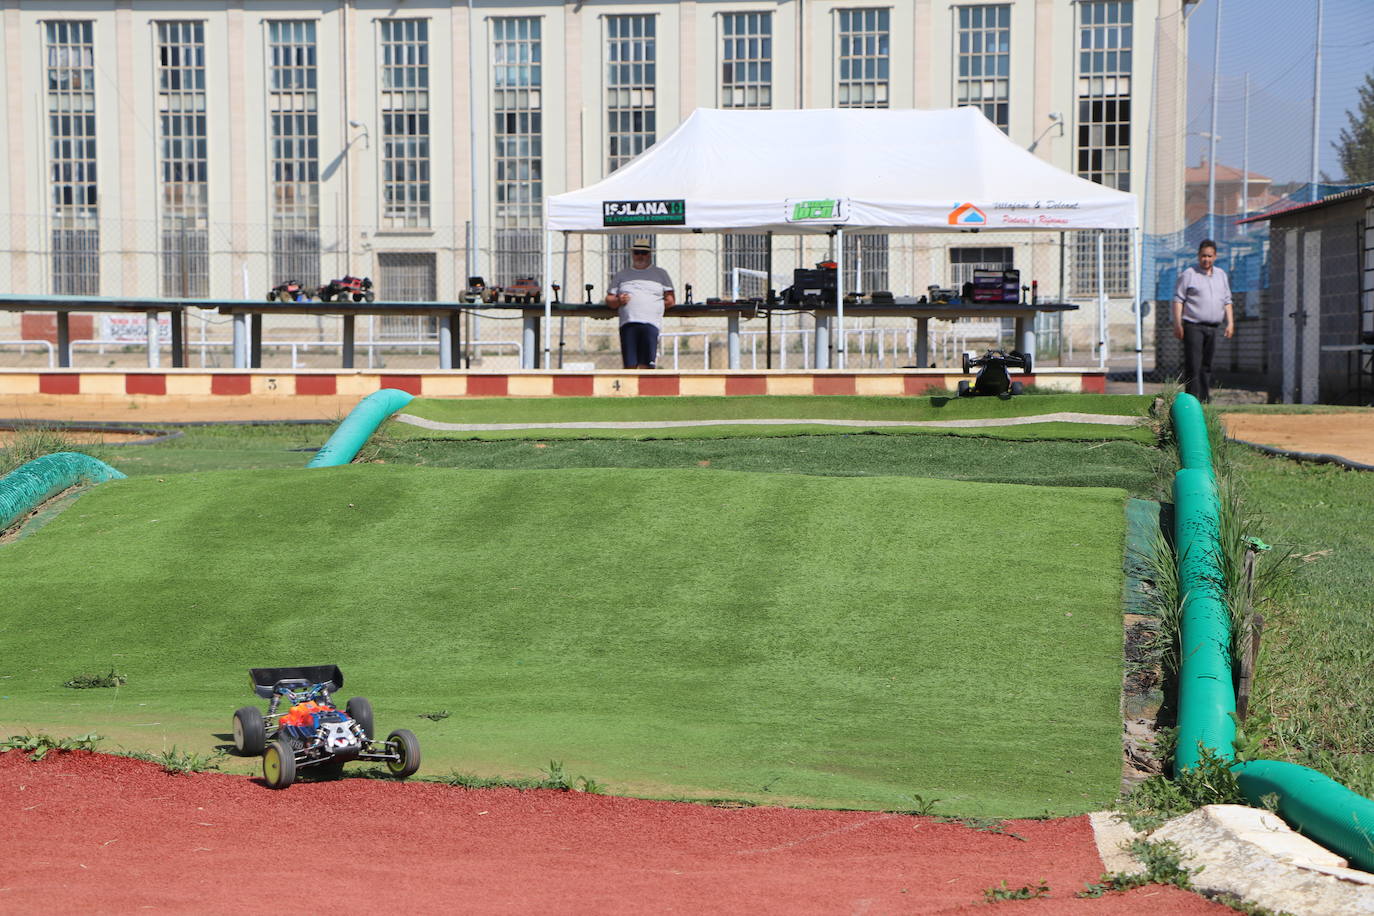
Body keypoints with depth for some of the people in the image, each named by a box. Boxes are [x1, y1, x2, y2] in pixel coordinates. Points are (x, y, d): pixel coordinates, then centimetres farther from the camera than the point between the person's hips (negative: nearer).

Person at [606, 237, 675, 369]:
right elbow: (609, 299, 20)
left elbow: (671, 300, 16)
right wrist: (618, 301, -3)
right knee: (629, 365, -9)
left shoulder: (661, 274, 21)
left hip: (651, 323, -2)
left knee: (645, 366, -15)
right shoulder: (621, 275, 25)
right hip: (628, 323, 2)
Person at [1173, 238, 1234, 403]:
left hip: (1213, 327, 5)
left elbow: (1227, 301, 19)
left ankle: (1205, 400, 15)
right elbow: (1178, 299, -3)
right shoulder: (1189, 275, 0)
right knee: (1193, 365, -11)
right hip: (1193, 326, -5)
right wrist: (1177, 324, -10)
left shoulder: (1221, 275, 16)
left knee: (1207, 365, 10)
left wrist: (1230, 322, 9)